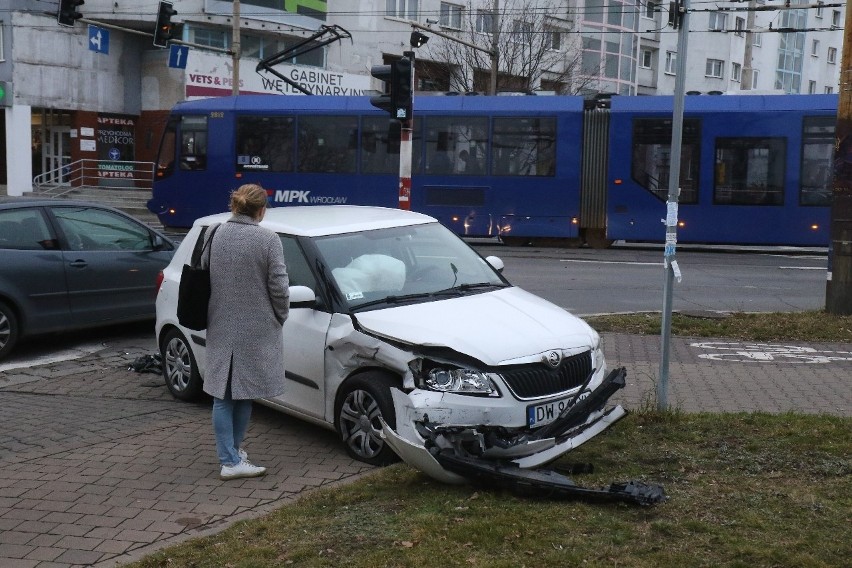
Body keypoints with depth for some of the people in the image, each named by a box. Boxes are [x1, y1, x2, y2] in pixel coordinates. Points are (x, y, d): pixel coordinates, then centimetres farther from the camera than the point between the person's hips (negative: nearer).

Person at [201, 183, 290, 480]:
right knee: (244, 392, 11)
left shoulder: (214, 234, 1)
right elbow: (279, 288, -12)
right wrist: (279, 317, 6)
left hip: (220, 328, 4)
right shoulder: (268, 240, -13)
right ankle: (233, 452, 24)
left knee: (223, 394, 9)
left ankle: (229, 457, 12)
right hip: (256, 329, -3)